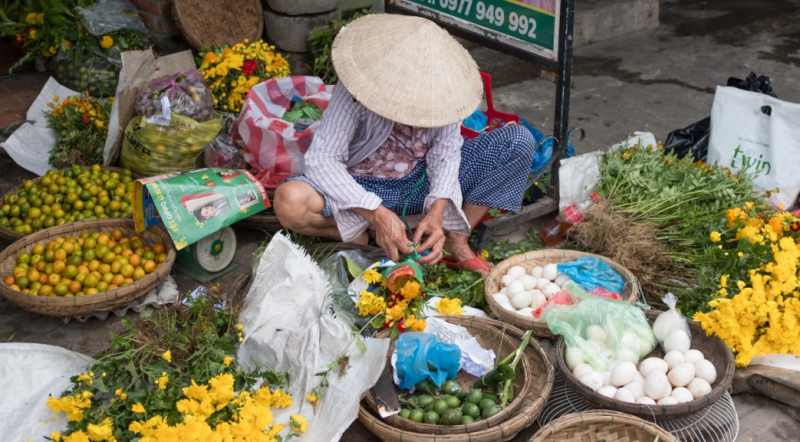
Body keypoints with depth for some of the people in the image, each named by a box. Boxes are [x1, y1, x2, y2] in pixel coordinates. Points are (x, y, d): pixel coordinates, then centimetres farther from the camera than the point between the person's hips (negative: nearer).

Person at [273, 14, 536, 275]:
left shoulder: (441, 81, -17)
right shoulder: (360, 82, -26)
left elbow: (446, 151, -13)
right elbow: (321, 158, -29)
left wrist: (437, 211, -32)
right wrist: (377, 214, -39)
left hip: (424, 180, 4)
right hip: (366, 188, -3)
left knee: (520, 141, -15)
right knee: (289, 201, -36)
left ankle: (457, 240, -11)